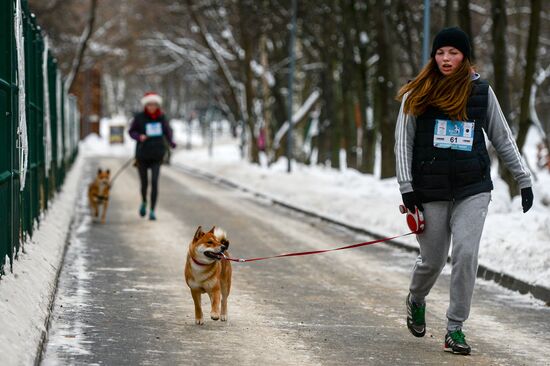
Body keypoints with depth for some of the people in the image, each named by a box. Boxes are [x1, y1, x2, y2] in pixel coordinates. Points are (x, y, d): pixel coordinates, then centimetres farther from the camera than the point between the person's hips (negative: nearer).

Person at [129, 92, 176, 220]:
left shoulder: (162, 117, -1)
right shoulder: (139, 117, -7)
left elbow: (167, 131, 12)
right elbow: (132, 132, 4)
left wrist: (171, 142, -7)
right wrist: (139, 137, -18)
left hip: (157, 155, 1)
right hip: (142, 155, 0)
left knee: (154, 182, -12)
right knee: (144, 183, 6)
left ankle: (152, 211, -4)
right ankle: (144, 202, 39)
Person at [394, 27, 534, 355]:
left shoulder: (481, 91, 4)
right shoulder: (417, 94, 1)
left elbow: (503, 139, 11)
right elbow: (403, 141, 3)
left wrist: (524, 179, 10)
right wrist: (406, 187, -4)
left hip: (473, 188, 0)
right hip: (431, 189, 0)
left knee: (466, 254, -14)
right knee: (433, 260, 6)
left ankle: (455, 328, -4)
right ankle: (416, 300, 39)